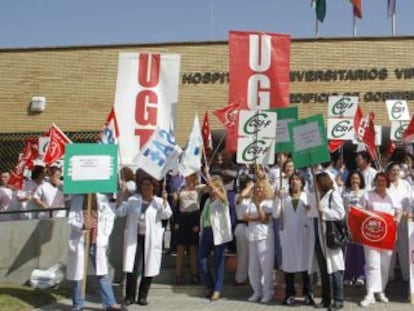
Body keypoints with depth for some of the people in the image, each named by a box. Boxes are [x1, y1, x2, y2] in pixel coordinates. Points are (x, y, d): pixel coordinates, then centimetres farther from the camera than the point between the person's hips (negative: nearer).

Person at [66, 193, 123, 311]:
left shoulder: (102, 198, 3)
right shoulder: (77, 199, 0)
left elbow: (110, 216, 5)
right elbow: (71, 219, -3)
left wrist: (105, 235, -2)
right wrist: (81, 226, -23)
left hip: (97, 242, 1)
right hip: (79, 242, -1)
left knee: (102, 273, 1)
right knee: (78, 274, 5)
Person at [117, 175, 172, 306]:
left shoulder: (158, 202, 3)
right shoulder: (133, 199, 9)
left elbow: (166, 215, -12)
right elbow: (120, 212, 5)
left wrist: (164, 200, -25)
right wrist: (120, 196, -8)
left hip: (151, 240, 0)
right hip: (134, 238, 0)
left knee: (149, 268, 6)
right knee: (132, 268, -5)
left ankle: (142, 296, 20)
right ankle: (130, 296, 8)